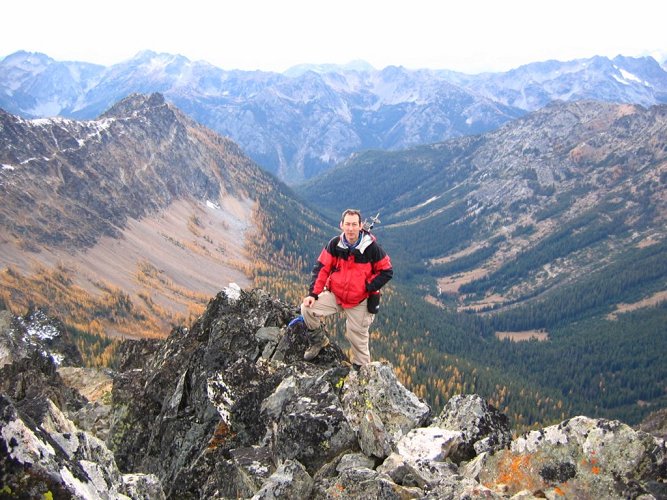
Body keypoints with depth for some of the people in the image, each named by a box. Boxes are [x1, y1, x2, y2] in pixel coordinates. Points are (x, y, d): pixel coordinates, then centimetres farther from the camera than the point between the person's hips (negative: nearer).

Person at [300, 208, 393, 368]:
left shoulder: (371, 247, -16)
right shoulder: (335, 244, -9)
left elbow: (387, 272, -7)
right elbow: (321, 268, -5)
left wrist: (368, 287, -15)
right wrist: (313, 294, -13)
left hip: (359, 301, -2)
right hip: (334, 295, 2)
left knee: (357, 338, 4)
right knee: (307, 308, -15)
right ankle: (319, 341, 10)